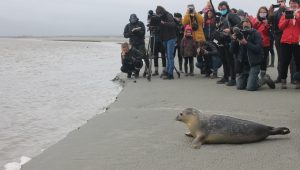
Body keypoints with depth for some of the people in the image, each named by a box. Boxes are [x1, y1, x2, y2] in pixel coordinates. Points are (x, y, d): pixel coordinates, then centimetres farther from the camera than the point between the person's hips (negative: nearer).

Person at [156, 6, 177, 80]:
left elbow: (173, 24, -25)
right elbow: (160, 28, 13)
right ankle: (168, 72, 12)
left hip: (171, 38, -7)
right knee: (167, 56, 9)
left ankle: (170, 74, -9)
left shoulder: (169, 16, -9)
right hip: (164, 39, 7)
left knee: (170, 56, -9)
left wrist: (164, 23, -36)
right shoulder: (160, 18, 10)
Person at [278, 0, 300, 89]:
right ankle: (283, 80, 9)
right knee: (285, 61, 2)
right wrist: (286, 18, -11)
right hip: (286, 41, 1)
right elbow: (280, 26, 2)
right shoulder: (285, 13, 12)